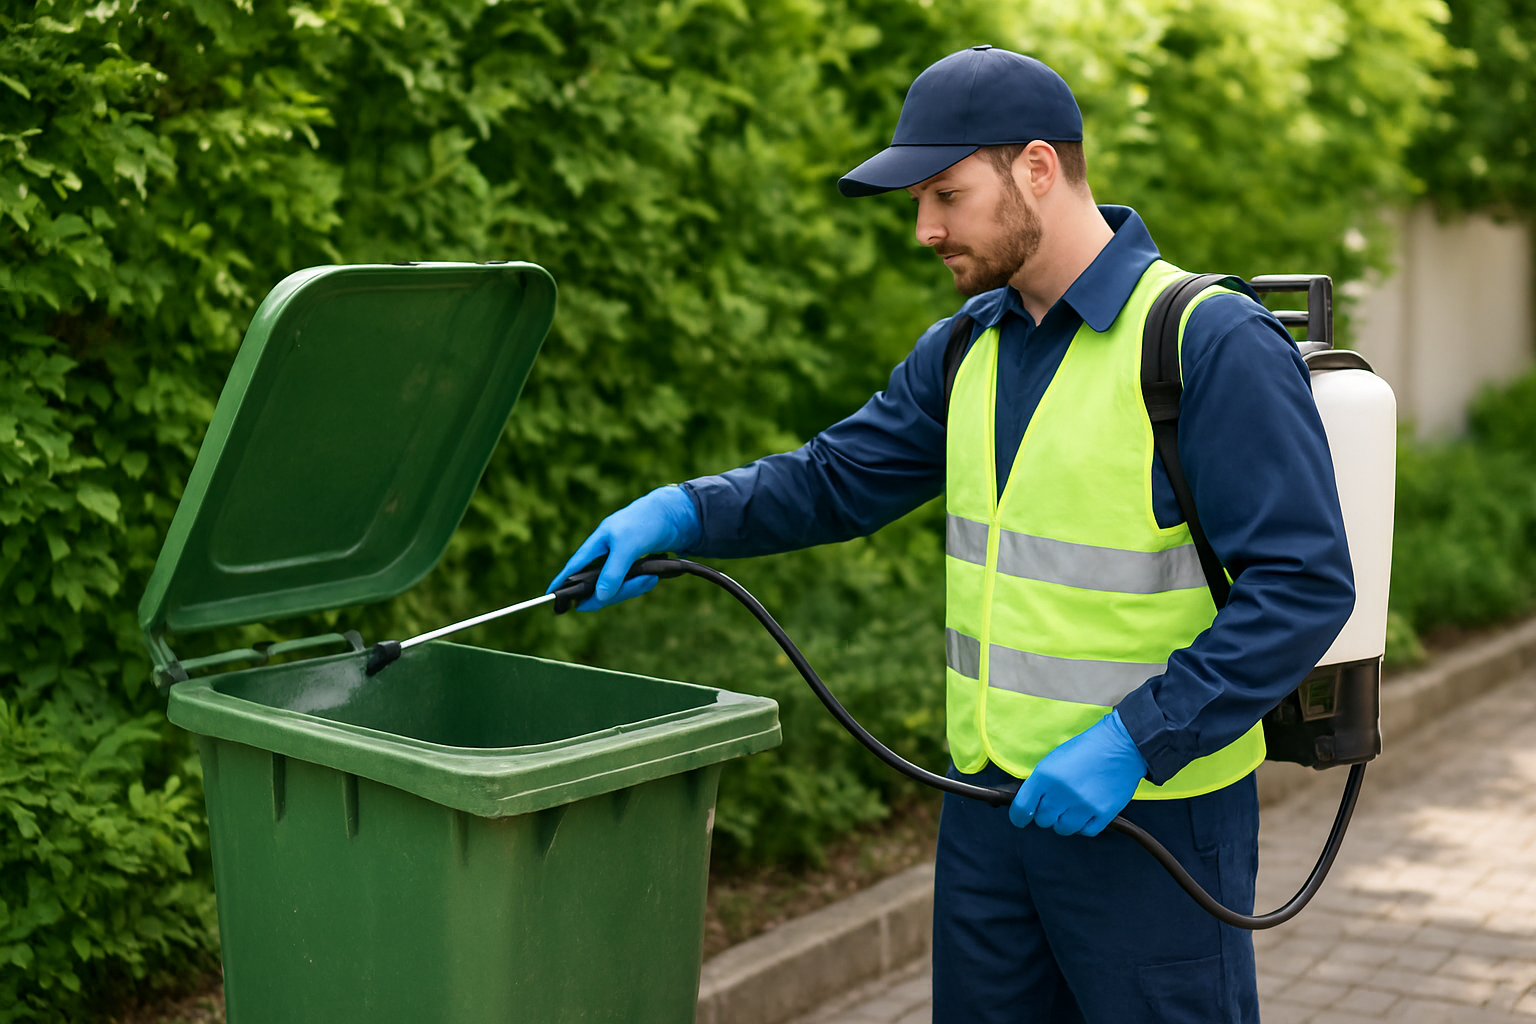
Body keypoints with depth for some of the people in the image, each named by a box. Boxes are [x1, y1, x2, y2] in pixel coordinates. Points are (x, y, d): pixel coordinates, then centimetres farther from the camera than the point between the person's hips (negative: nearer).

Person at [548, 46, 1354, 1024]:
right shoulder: (972, 347, 7)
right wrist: (681, 512, -7)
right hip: (991, 799, 7)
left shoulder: (1213, 342, -16)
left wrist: (1133, 742, -24)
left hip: (1155, 811, -7)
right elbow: (838, 477, 11)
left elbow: (1305, 585, -19)